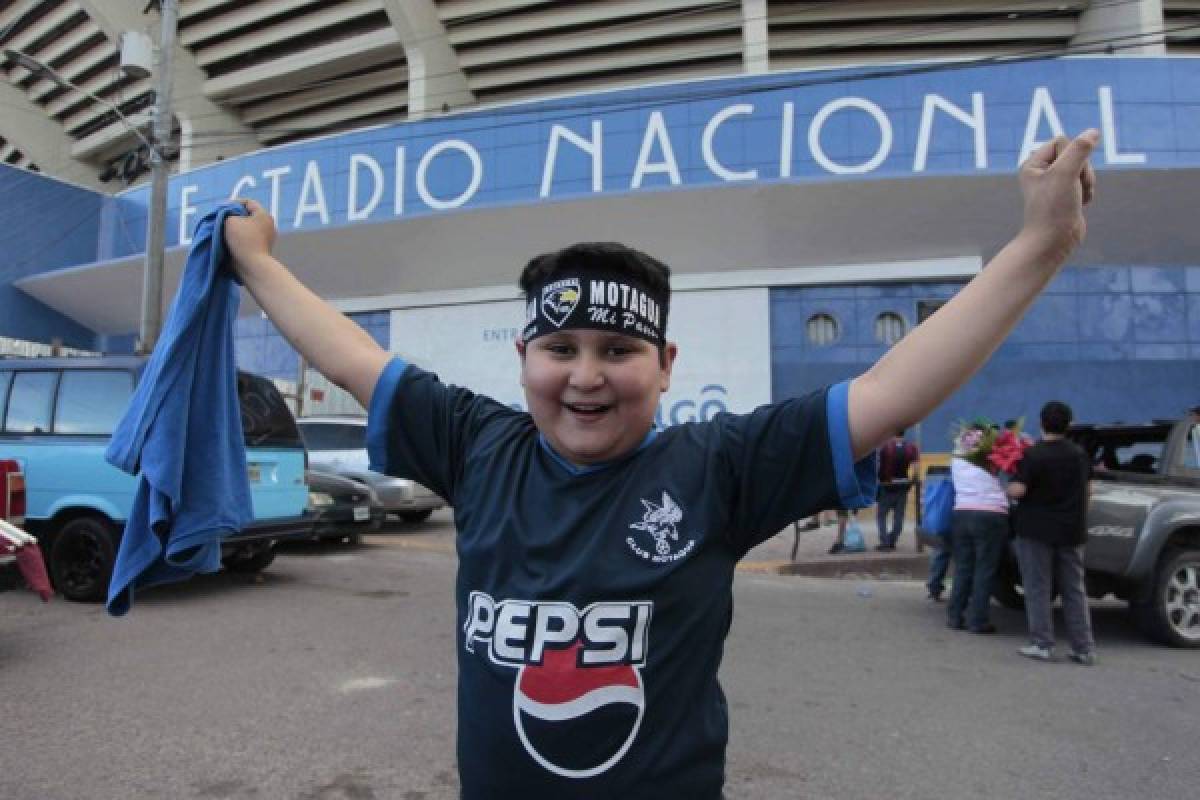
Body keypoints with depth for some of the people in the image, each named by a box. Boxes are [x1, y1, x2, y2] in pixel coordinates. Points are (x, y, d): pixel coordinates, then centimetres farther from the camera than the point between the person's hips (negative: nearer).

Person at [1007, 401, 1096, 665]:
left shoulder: (1033, 455, -14)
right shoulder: (1080, 454, 6)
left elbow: (1017, 491, -21)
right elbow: (1085, 488, 17)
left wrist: (1009, 485, 1)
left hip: (1037, 530, -5)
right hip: (1072, 531, 5)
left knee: (1038, 589, 3)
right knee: (1074, 590, 11)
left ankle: (1042, 645, 4)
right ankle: (1084, 648, 13)